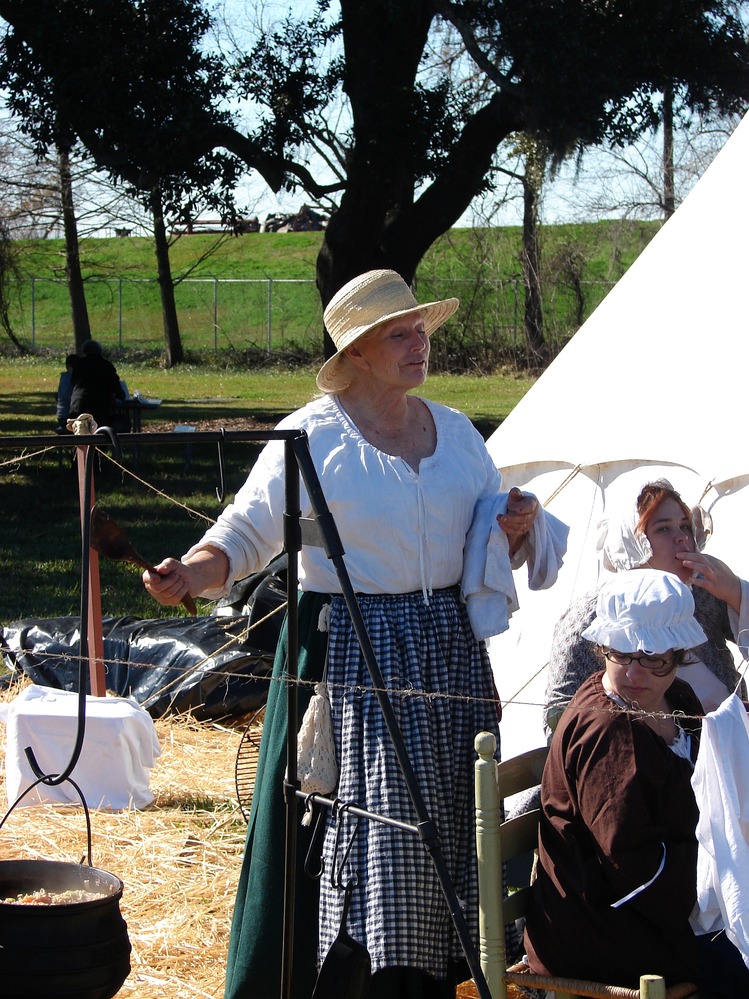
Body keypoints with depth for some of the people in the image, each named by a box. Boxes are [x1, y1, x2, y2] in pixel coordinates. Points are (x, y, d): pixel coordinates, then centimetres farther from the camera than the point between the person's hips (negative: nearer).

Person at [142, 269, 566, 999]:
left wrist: (518, 526, -4)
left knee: (445, 818, 6)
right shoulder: (313, 437, -6)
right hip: (351, 651, -5)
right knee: (360, 824, -8)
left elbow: (495, 545, 19)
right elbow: (248, 532, -10)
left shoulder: (455, 432, 11)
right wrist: (193, 573, -28)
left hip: (447, 648, 6)